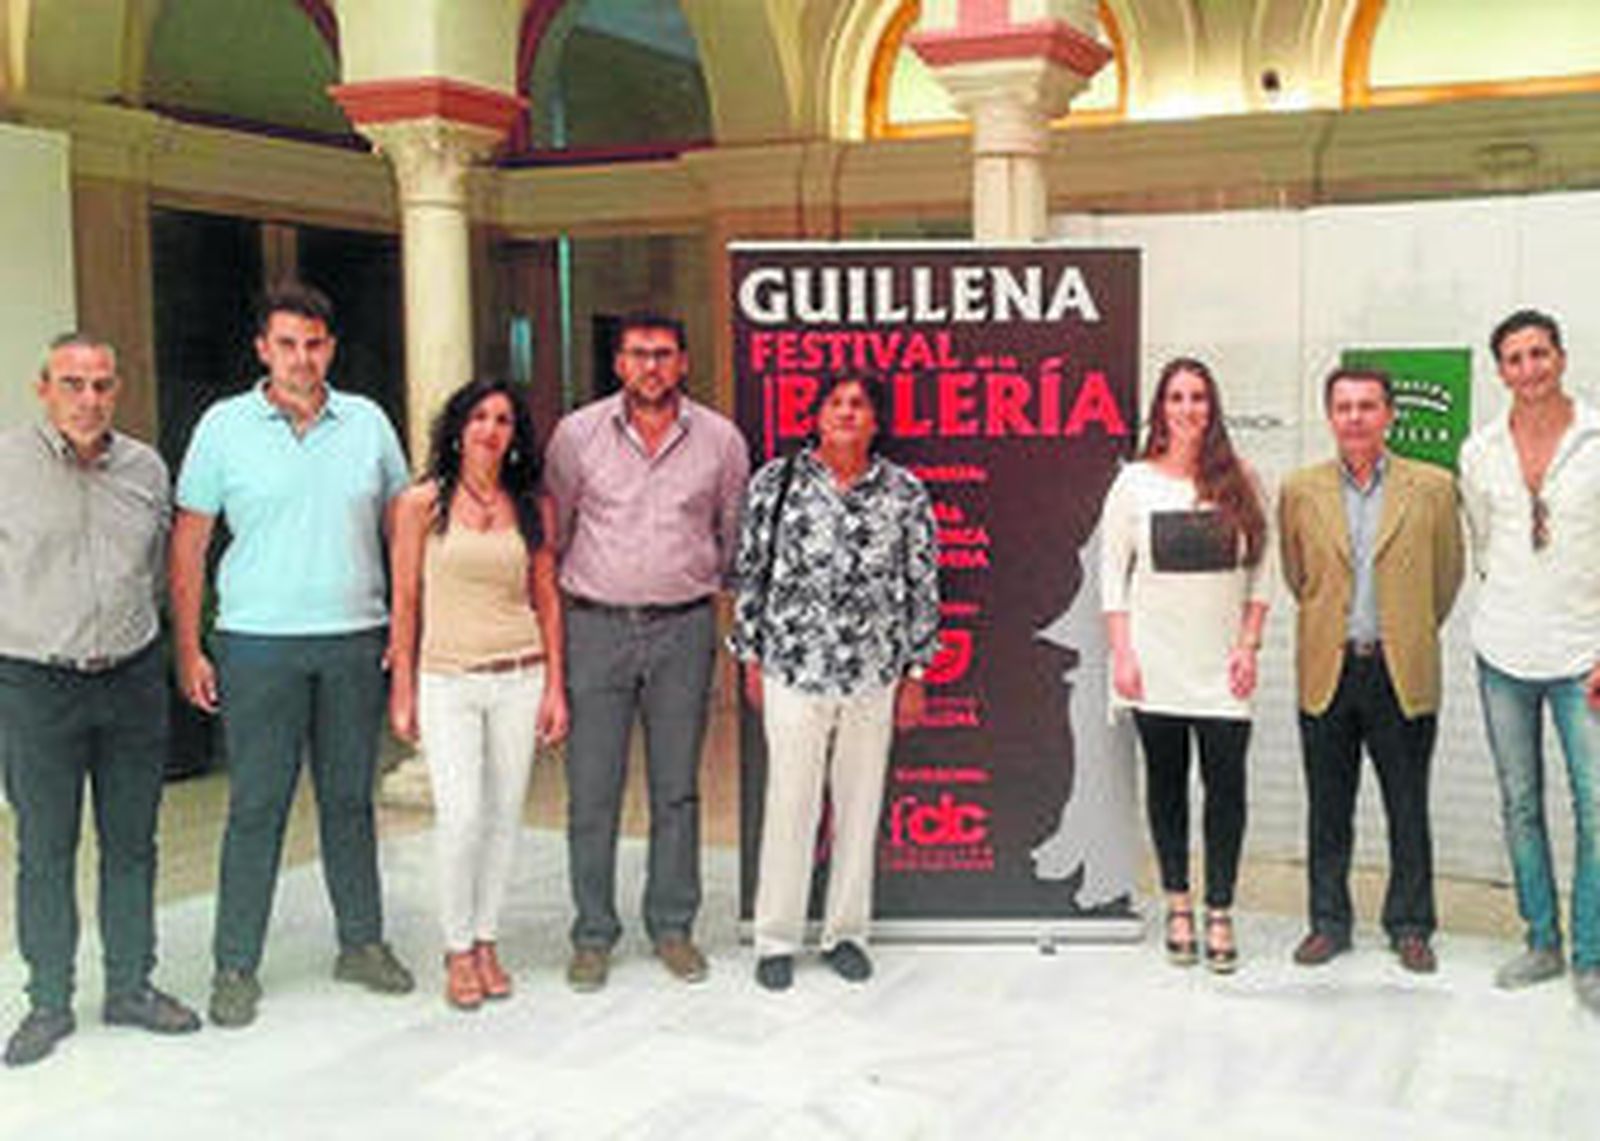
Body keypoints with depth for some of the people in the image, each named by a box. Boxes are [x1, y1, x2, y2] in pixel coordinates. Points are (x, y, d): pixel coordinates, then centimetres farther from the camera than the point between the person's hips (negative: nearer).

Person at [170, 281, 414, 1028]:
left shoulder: (368, 423, 6)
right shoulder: (224, 426, 0)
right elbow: (188, 542, 3)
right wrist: (188, 649, -3)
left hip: (357, 638, 2)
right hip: (259, 643, -2)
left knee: (350, 798, 11)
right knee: (256, 806, 1)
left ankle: (362, 943, 23)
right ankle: (235, 966, 11)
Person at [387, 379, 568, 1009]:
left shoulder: (533, 507, 6)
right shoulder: (422, 503, 0)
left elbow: (546, 599, 9)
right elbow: (405, 601, 2)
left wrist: (555, 686, 4)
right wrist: (402, 690, 0)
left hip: (519, 678, 2)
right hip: (446, 679, -2)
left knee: (504, 816, 6)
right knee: (461, 816, -9)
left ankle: (486, 941, 21)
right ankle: (457, 950, 8)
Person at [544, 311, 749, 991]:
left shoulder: (720, 440, 2)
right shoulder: (578, 434, 1)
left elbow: (734, 533, 15)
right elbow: (553, 527, 12)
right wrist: (553, 603, 15)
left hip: (683, 629, 1)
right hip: (596, 627, 0)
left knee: (677, 788, 7)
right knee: (592, 793, 2)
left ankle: (673, 925, 20)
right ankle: (593, 934, 14)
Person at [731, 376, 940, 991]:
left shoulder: (905, 493, 2)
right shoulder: (774, 483, 0)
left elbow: (923, 586, 6)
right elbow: (750, 574, 5)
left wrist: (915, 672, 4)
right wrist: (751, 660, 4)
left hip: (874, 675, 2)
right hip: (794, 670, -1)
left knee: (861, 805, 10)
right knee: (790, 806, 2)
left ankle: (846, 933, 25)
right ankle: (776, 940, 16)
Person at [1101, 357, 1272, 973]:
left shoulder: (1241, 483, 3)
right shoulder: (1135, 482, 2)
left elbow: (1262, 570, 7)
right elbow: (1112, 572, 3)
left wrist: (1249, 644, -2)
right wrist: (1122, 653, -4)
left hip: (1220, 665, 0)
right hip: (1156, 663, 0)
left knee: (1226, 783, -2)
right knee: (1165, 781, 8)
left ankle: (1220, 911, 9)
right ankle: (1177, 905, 20)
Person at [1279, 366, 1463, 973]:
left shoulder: (1432, 487, 1)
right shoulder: (1299, 490, 4)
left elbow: (1448, 575, 10)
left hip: (1403, 674, -1)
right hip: (1326, 672, 1)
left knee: (1408, 809, 7)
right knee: (1328, 808, 9)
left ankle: (1410, 926, 21)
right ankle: (1329, 922, 21)